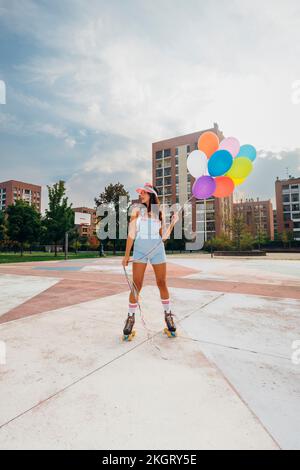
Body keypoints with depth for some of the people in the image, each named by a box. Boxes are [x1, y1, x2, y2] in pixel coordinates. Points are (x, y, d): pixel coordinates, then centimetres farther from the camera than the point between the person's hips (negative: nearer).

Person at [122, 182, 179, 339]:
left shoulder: (159, 212, 6)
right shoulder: (137, 210, 3)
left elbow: (164, 236, 6)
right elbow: (131, 234, 0)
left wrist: (173, 223, -6)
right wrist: (127, 255, -2)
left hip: (157, 250, 1)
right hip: (140, 250, -1)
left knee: (162, 284, 7)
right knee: (136, 285, -2)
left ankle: (168, 315, 25)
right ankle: (131, 317, 15)